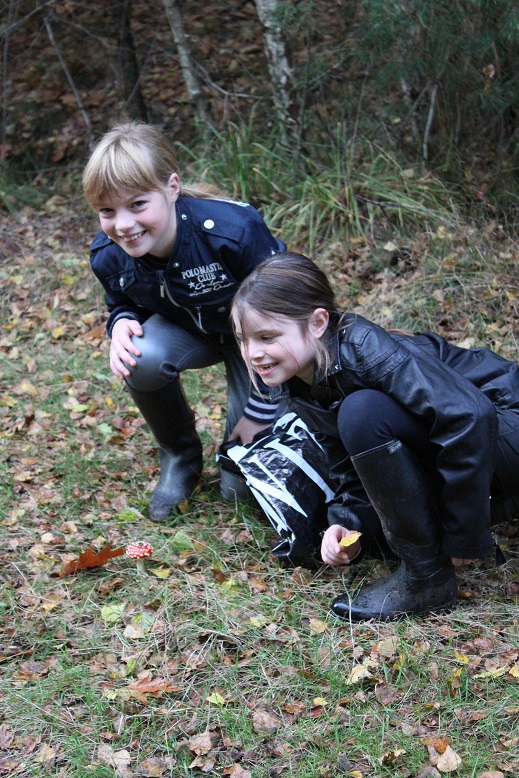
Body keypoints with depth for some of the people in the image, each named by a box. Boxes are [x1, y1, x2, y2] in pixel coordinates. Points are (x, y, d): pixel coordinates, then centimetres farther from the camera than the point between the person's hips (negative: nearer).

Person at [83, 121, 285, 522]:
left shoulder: (235, 230, -38)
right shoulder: (109, 256, -23)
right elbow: (123, 305, 2)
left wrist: (261, 411, -20)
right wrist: (122, 324, -27)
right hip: (190, 329, 4)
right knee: (141, 359, -32)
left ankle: (236, 455, 23)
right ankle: (180, 457, -3)